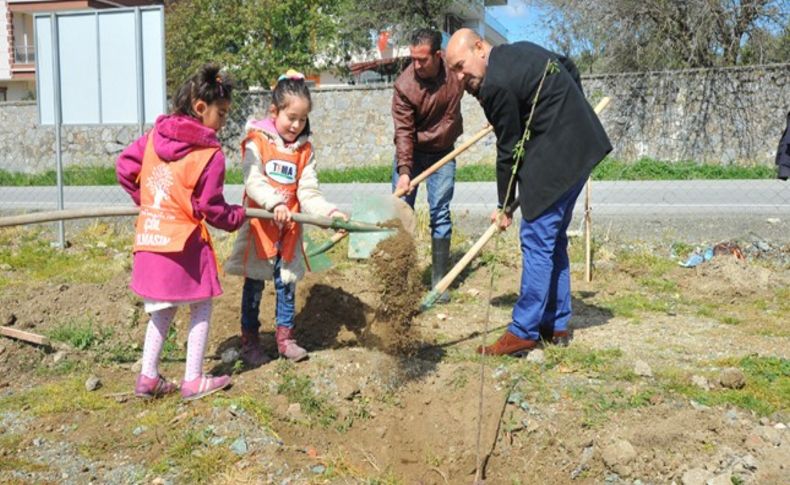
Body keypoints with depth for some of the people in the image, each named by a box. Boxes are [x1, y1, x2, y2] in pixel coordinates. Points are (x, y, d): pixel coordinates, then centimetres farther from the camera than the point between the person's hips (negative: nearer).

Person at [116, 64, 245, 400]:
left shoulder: (154, 135, 5)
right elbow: (211, 208, -10)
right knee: (201, 306, 11)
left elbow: (124, 168, 12)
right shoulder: (210, 154, -13)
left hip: (150, 237, 7)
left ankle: (148, 377, 22)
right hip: (184, 241, -7)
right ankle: (193, 380, 15)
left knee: (162, 310, 20)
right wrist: (238, 217, 9)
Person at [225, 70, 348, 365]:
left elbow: (308, 191, 0)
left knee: (287, 283, 9)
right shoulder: (256, 141, -6)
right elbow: (253, 181, -19)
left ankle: (285, 337, 23)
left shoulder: (304, 150, 6)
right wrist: (275, 203, -35)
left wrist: (328, 211, -18)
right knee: (254, 285, 7)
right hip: (259, 226, -3)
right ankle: (249, 341, 19)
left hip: (289, 229, 4)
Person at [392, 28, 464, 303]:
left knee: (440, 214, 0)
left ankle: (439, 280, 7)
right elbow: (404, 132, -21)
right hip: (411, 153, -1)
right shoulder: (404, 85, -22)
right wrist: (404, 171, -28)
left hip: (443, 151, 1)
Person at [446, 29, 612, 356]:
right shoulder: (519, 50, 12)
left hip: (556, 156, -10)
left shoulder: (495, 85, -17)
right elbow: (570, 68, 25)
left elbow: (508, 150, -12)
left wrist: (505, 206, -2)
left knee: (536, 240, -7)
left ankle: (523, 333, -3)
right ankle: (556, 324, 22)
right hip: (580, 147, 10)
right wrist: (567, 110, 29)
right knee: (552, 238, 15)